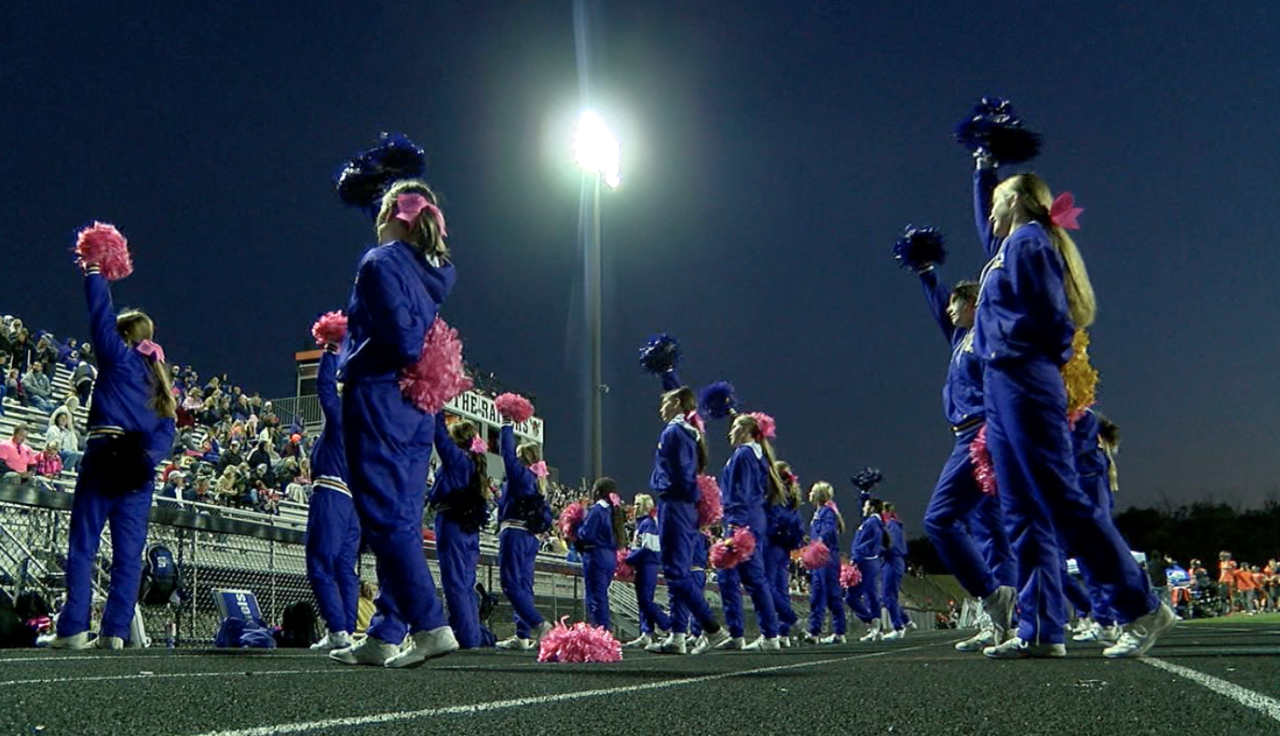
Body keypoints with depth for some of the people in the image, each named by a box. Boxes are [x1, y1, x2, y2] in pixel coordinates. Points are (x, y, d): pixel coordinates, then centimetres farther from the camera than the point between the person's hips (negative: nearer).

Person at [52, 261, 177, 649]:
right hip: (139, 470, 5)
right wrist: (149, 457, -3)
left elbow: (100, 315, 6)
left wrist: (93, 274, 17)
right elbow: (166, 431, 9)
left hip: (104, 459, -5)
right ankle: (115, 631, 2)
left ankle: (73, 628, -7)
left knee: (83, 547, -2)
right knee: (128, 554, 4)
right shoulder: (159, 377, 18)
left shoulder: (118, 357, 3)